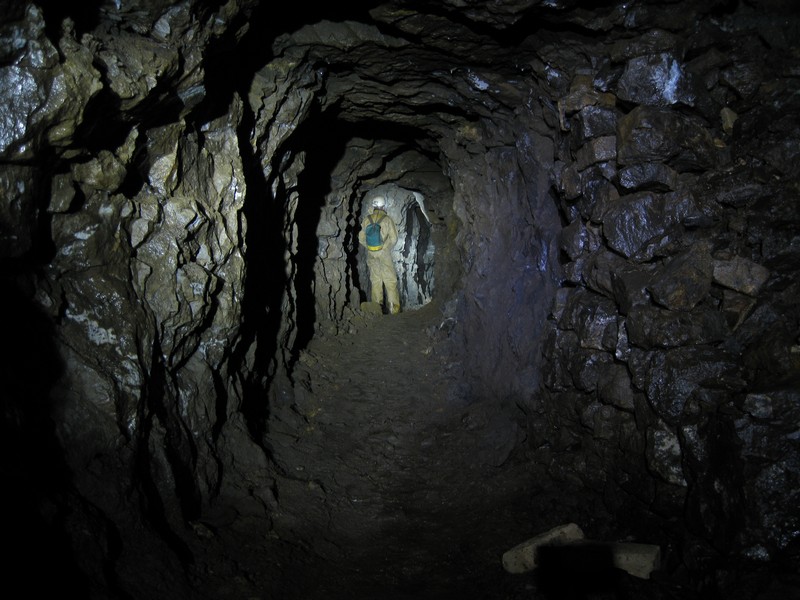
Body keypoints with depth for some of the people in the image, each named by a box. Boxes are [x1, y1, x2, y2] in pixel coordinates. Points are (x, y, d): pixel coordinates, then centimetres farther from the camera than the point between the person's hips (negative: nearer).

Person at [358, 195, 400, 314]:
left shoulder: (367, 220, 0)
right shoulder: (387, 219, -9)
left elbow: (361, 238, 4)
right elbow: (393, 238, -9)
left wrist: (369, 247, 14)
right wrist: (386, 248, 7)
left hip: (371, 255, 3)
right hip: (384, 254, -3)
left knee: (375, 281, 12)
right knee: (390, 281, 3)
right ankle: (394, 309, 1)